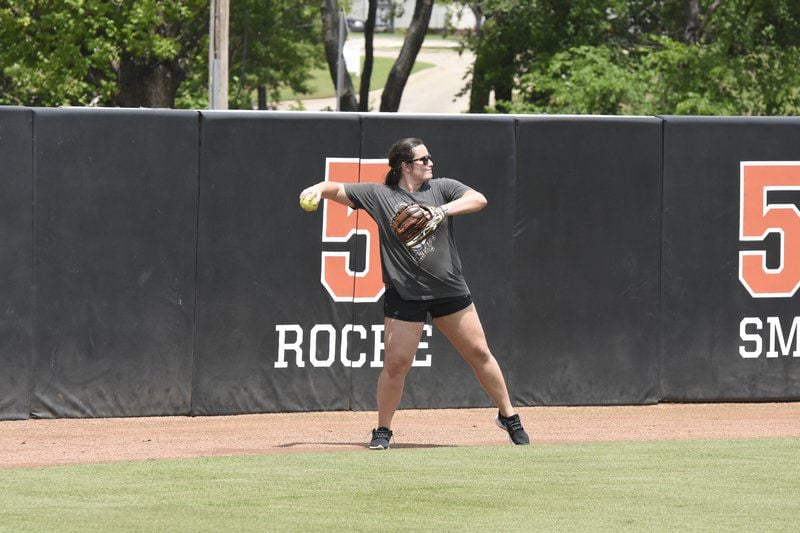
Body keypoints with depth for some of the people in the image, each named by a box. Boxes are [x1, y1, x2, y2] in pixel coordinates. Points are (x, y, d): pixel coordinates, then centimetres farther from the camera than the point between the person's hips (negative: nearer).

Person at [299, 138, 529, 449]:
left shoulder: (441, 188, 5)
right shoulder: (379, 195, 2)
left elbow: (478, 200, -9)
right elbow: (338, 190, 4)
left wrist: (442, 211, -23)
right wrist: (319, 189, -18)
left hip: (449, 288, 2)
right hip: (404, 293, -2)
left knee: (479, 353, 6)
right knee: (396, 364, -7)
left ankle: (508, 417, 21)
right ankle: (383, 430, 10)